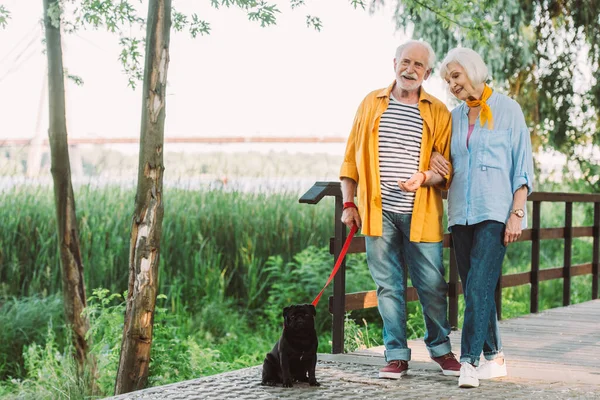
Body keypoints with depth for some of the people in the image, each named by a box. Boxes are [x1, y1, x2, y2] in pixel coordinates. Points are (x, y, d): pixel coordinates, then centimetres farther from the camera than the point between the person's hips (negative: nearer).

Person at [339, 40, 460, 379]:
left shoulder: (438, 112, 5)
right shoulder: (372, 104, 10)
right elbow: (352, 157, 12)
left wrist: (425, 178, -16)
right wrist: (349, 203, 6)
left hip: (421, 214, -1)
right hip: (379, 212, 1)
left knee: (432, 286, 2)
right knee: (388, 286, 4)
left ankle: (440, 348, 21)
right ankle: (397, 356, 12)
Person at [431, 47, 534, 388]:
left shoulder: (507, 109, 0)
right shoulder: (455, 116, 15)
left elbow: (523, 165, -3)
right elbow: (449, 162, 27)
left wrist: (517, 213, -11)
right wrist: (434, 157, 3)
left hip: (495, 213, -6)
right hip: (461, 214, 6)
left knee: (478, 286, -16)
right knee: (475, 289, 7)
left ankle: (469, 361, -18)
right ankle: (495, 358, 17)